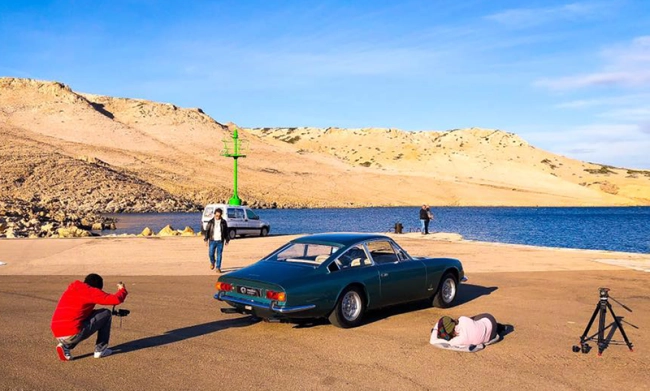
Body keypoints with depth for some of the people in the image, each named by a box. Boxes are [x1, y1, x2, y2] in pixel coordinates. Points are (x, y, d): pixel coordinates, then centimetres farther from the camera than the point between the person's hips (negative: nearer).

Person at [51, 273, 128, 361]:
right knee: (106, 314, 9)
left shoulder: (71, 289, 21)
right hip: (73, 335, -7)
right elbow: (117, 300, -6)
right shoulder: (91, 291, -1)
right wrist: (122, 289, 14)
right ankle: (100, 350, 12)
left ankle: (66, 347, 14)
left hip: (58, 336, 7)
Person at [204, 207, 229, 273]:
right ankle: (212, 262, 30)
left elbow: (226, 232, 10)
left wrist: (227, 240, 9)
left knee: (219, 255, -1)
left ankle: (218, 268, 6)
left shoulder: (223, 222, 3)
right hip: (212, 241, 0)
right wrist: (206, 240, -2)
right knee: (211, 254, -1)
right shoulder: (211, 222, 2)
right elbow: (206, 231, 3)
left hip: (220, 241, 0)